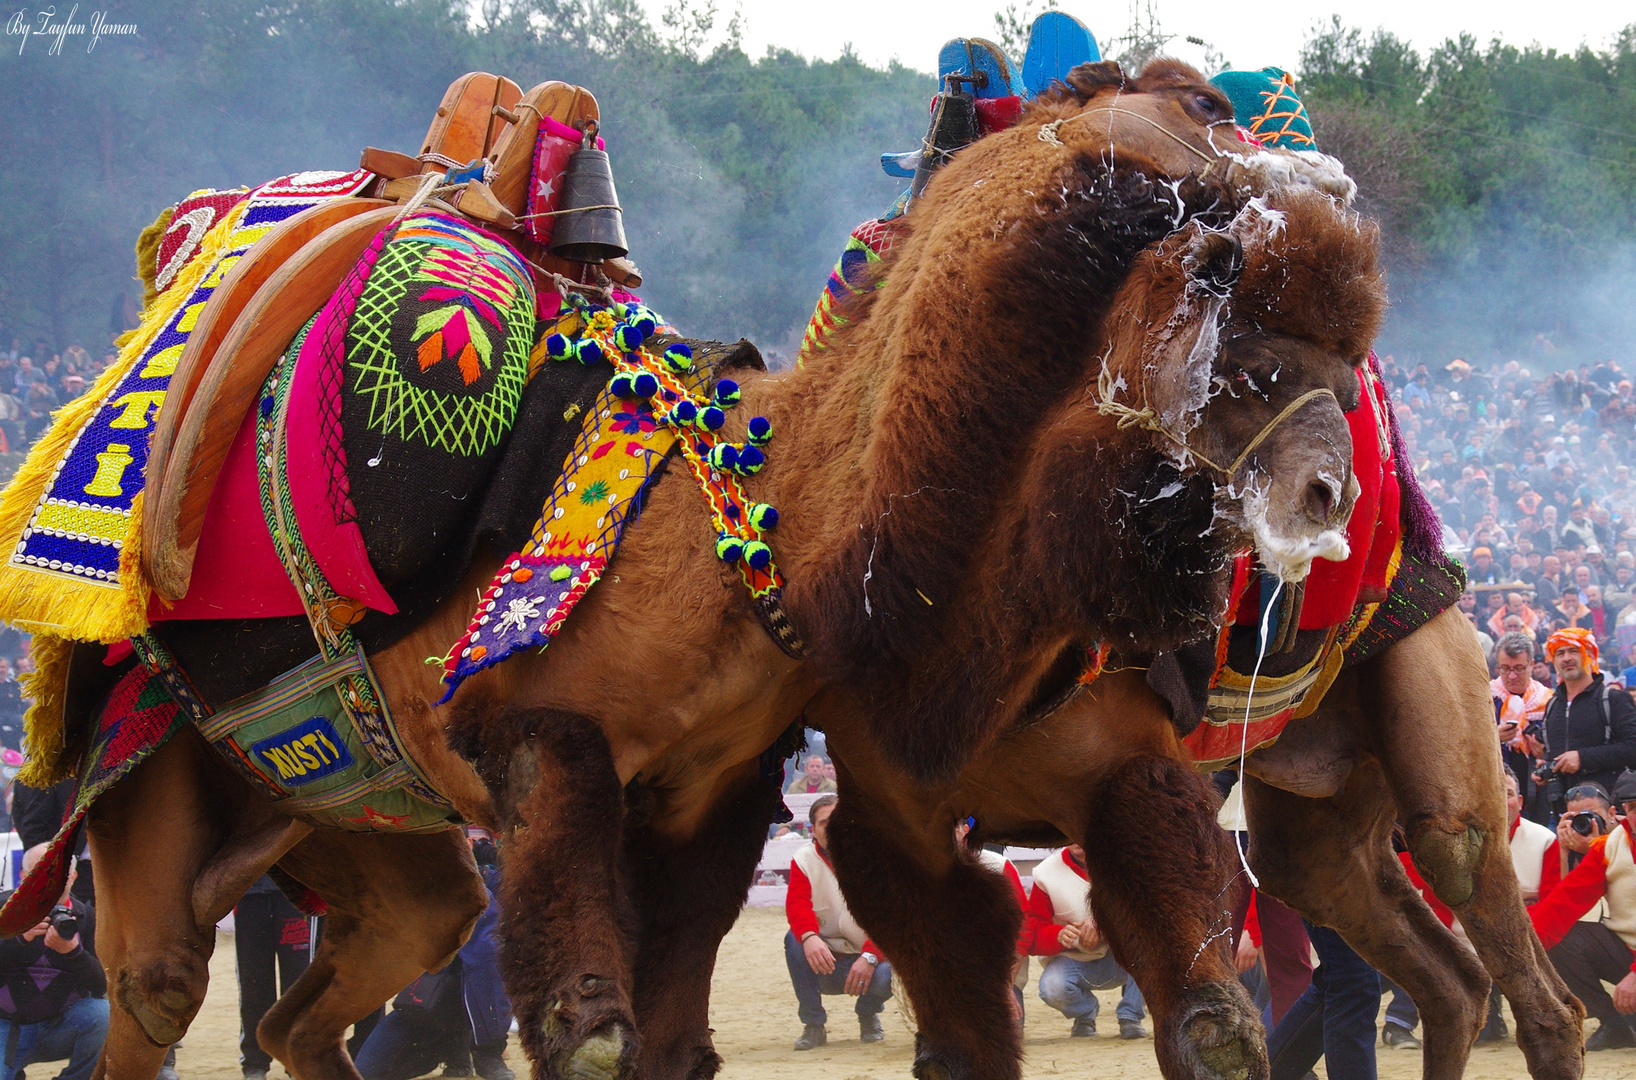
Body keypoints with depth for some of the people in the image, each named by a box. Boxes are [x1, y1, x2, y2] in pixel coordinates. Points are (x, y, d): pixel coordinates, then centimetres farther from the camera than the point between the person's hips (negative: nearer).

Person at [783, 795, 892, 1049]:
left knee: (885, 977, -33)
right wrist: (810, 937, -43)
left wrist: (869, 957, -33)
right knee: (794, 939, -28)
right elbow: (797, 904, -20)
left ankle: (868, 1016, 6)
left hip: (866, 960, -2)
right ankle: (813, 1025, -14)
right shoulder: (804, 860, -3)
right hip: (824, 963, 2)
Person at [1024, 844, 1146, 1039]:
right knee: (1052, 988, -32)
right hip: (1074, 962, 0)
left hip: (1120, 961, 0)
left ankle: (1130, 1016, -13)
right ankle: (1086, 1011, 6)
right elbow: (1032, 937, -10)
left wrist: (1102, 925, -33)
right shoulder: (1046, 874, -9)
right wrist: (1058, 935, -33)